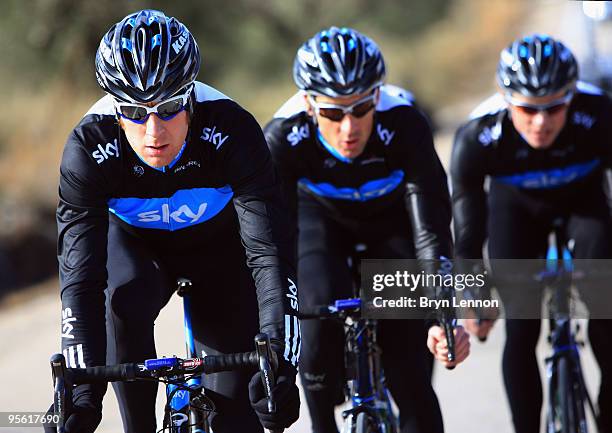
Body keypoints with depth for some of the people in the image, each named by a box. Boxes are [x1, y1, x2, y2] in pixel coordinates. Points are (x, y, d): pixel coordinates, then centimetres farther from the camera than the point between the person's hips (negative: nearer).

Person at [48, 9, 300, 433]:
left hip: (217, 245, 0)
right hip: (134, 242, 0)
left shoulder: (232, 131, -36)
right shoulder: (89, 147, -34)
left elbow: (271, 254, -39)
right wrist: (82, 391, -46)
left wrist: (279, 361, -51)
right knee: (125, 299, -34)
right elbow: (81, 278, -37)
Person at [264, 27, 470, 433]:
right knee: (324, 308, -28)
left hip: (392, 220, 0)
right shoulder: (284, 137, -34)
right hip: (320, 215, 1)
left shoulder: (405, 125, -36)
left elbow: (431, 232, -38)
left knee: (406, 362, -13)